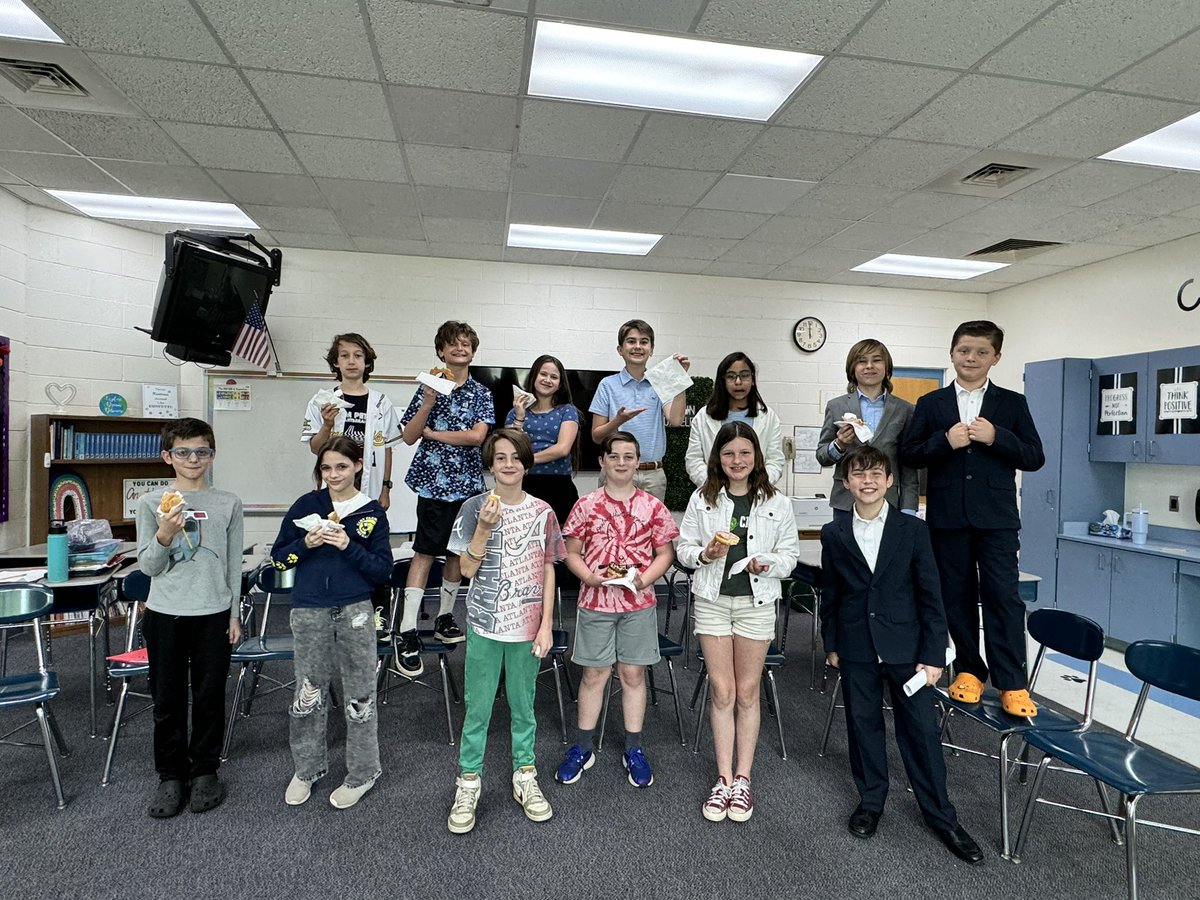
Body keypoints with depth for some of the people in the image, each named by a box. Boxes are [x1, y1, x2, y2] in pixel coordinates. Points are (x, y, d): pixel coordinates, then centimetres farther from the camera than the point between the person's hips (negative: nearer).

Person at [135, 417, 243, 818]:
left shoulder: (228, 503, -1)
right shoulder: (151, 503, -2)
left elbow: (234, 563, 5)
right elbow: (148, 567, -3)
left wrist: (234, 614, 4)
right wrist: (164, 536, -23)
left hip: (213, 613, 0)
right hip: (165, 614, 0)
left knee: (210, 696, 9)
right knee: (168, 699, 10)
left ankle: (205, 770, 26)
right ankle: (171, 775, 26)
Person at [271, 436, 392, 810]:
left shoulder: (372, 511, -1)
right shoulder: (306, 505, 3)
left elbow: (383, 570, -4)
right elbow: (278, 558, 6)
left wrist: (348, 545, -17)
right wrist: (306, 544, -13)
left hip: (355, 611, -1)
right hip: (309, 611, 2)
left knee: (359, 695, 7)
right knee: (307, 694, 13)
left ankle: (362, 773, 25)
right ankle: (307, 768, 34)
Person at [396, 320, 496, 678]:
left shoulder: (480, 393, 6)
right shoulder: (428, 387, 5)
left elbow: (477, 436, -10)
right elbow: (409, 437, -2)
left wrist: (433, 433, -5)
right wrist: (429, 401, -13)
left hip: (467, 482, 2)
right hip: (434, 480, -2)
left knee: (458, 551, 10)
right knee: (425, 551, -6)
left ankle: (445, 617, 25)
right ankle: (407, 632, -3)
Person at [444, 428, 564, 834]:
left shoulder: (542, 512, -2)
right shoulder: (475, 508, -4)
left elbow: (548, 571, 1)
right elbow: (468, 569, -6)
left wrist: (546, 626, -2)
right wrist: (485, 527, -20)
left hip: (527, 625, 1)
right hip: (485, 623, -1)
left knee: (523, 704, 15)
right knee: (477, 706, 9)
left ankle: (525, 777, 31)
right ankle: (468, 783, 25)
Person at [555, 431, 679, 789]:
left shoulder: (652, 506, -1)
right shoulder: (586, 505, -2)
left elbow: (665, 553, 3)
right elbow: (571, 553, 2)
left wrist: (643, 579, -13)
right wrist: (591, 577, -15)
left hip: (639, 602, 1)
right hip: (595, 601, 0)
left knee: (633, 673, 10)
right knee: (594, 674, 9)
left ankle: (634, 750, 26)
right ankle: (583, 748, 26)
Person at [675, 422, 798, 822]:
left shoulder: (777, 503, -2)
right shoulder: (702, 500, 0)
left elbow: (790, 553, 2)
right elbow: (683, 548, 3)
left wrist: (767, 563, -17)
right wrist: (705, 553, -17)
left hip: (756, 602, 0)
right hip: (712, 600, 0)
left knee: (747, 692, 10)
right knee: (722, 692, 7)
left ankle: (742, 779, 24)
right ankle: (724, 778, 20)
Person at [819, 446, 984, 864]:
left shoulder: (913, 529, -4)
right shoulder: (833, 534, 0)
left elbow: (930, 595, -3)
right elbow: (830, 595, 7)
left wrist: (933, 654, -6)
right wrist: (830, 644, 8)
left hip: (906, 648, -1)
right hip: (856, 650, 1)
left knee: (921, 728, 6)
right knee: (863, 724, 12)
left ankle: (941, 815, 24)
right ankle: (870, 800, 32)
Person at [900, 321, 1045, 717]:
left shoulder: (1012, 403, 7)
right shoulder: (930, 404, 7)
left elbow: (1035, 457, 3)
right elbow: (908, 454, 2)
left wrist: (996, 437, -13)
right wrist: (945, 441, -14)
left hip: (996, 517, -1)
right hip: (948, 516, 1)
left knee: (1003, 596, -4)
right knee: (957, 596, 8)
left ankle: (1012, 684, 4)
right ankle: (969, 670, 22)